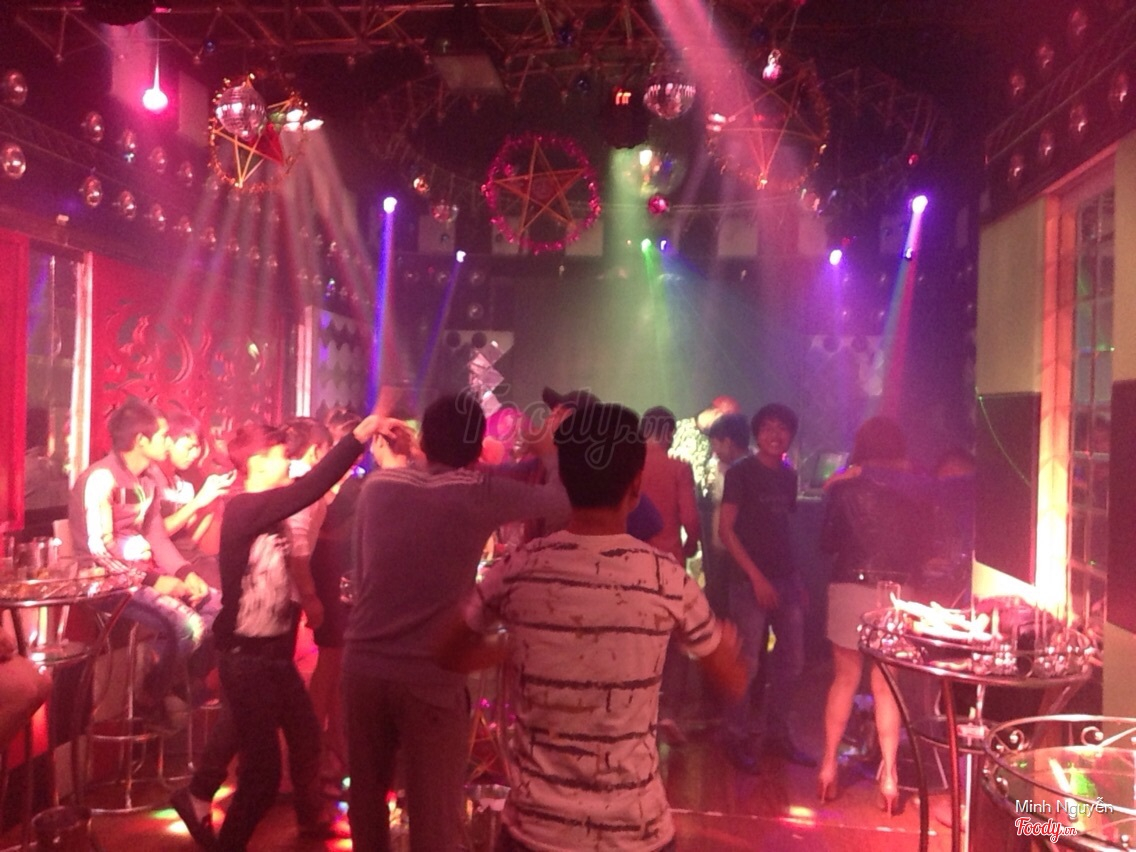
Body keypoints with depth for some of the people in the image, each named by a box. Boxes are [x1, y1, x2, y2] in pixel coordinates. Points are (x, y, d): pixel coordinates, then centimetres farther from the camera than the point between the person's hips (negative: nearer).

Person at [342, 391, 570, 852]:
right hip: (431, 677, -4)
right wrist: (551, 453, 15)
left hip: (363, 665, 5)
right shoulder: (482, 494, -9)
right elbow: (565, 503, -1)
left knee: (366, 796, 22)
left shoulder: (376, 484, 3)